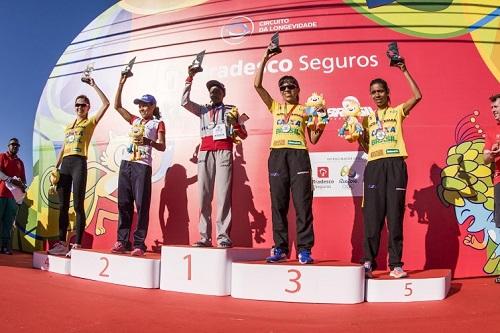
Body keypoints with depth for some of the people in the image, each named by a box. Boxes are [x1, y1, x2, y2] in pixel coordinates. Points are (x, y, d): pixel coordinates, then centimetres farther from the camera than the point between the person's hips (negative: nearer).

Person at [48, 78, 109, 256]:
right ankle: (62, 242, 8)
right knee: (63, 205, 4)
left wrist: (94, 85, -1)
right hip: (65, 164, 6)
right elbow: (63, 148, 23)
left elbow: (106, 103, -5)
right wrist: (56, 167, 13)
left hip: (79, 163, -6)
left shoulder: (90, 122, 7)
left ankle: (77, 244, -8)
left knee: (78, 205, -9)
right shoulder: (68, 126, 24)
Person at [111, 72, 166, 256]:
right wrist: (121, 84, 15)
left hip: (143, 166, -6)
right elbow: (117, 106, 19)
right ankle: (122, 241, 10)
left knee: (141, 204, -7)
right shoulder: (135, 120, 19)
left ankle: (139, 244, -4)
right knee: (123, 203, 5)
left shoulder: (158, 123, 5)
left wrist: (148, 141, -22)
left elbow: (162, 147, -3)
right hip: (126, 164, 6)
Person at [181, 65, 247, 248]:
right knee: (204, 195, -4)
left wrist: (235, 123, -8)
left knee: (223, 194, -12)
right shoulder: (203, 110, 23)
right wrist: (190, 78, 9)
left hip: (224, 152, -3)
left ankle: (223, 236, -14)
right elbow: (185, 101, 10)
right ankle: (204, 237, -3)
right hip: (205, 152, 3)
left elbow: (243, 135, 12)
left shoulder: (231, 110, 16)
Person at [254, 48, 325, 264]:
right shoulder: (275, 107, 20)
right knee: (278, 203, 2)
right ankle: (280, 248, 9)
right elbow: (257, 85, 12)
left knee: (302, 203, -7)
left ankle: (304, 249, -3)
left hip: (299, 155, -2)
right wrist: (265, 59, 9)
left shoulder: (305, 110, 16)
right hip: (277, 155, 2)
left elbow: (313, 139, 12)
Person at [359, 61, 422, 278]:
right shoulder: (367, 118, 19)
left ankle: (396, 264, 1)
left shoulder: (397, 111, 12)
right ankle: (368, 262, 2)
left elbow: (417, 96, -4)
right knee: (372, 214, -2)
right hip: (374, 166, 2)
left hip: (395, 164, -2)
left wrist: (404, 71, -3)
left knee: (395, 214, -3)